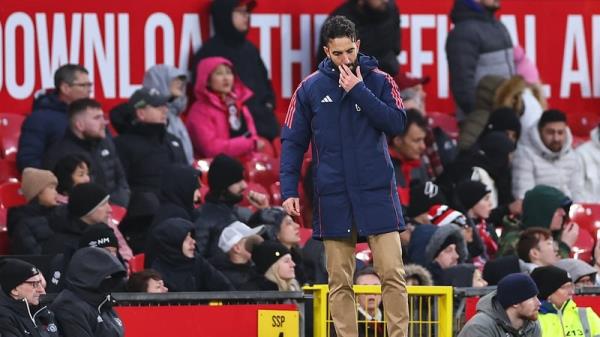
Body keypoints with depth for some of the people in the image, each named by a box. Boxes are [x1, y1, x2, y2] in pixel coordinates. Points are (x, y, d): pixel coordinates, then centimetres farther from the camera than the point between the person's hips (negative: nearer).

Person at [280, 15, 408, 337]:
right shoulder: (310, 88, 4)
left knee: (392, 273, -7)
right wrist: (289, 191, -3)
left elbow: (397, 123, -10)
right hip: (333, 196, 1)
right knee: (339, 281, 1)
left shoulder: (379, 81, 3)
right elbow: (293, 142, 5)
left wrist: (359, 91, -14)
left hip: (377, 192, -1)